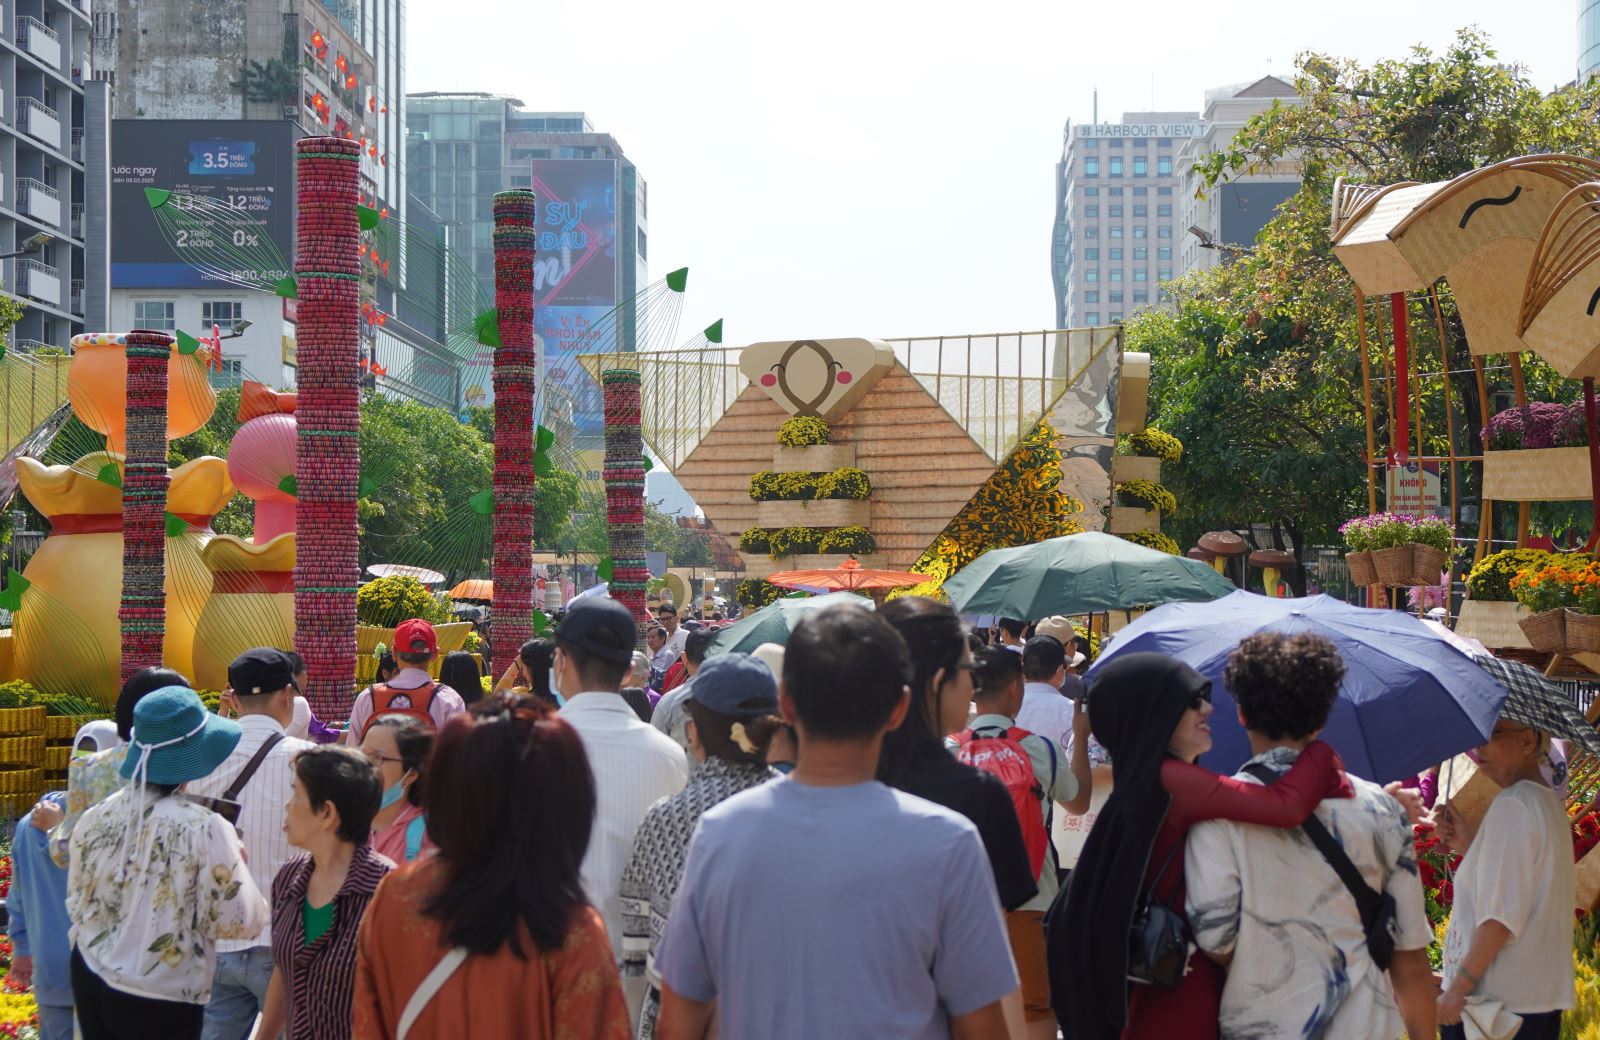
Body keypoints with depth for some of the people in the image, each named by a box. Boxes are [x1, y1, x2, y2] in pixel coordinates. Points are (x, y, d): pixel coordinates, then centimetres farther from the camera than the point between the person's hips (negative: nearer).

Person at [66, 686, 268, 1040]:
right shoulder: (204, 829, -20)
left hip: (89, 979, 5)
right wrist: (236, 863, 1)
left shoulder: (94, 818, -4)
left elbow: (77, 902, 10)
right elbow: (241, 922, -14)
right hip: (160, 1000, -5)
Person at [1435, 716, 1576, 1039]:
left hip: (1496, 1000, -9)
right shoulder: (1549, 801, 13)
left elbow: (1501, 915, -20)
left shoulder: (1512, 804, -15)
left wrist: (1459, 988, -17)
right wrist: (1468, 845, 11)